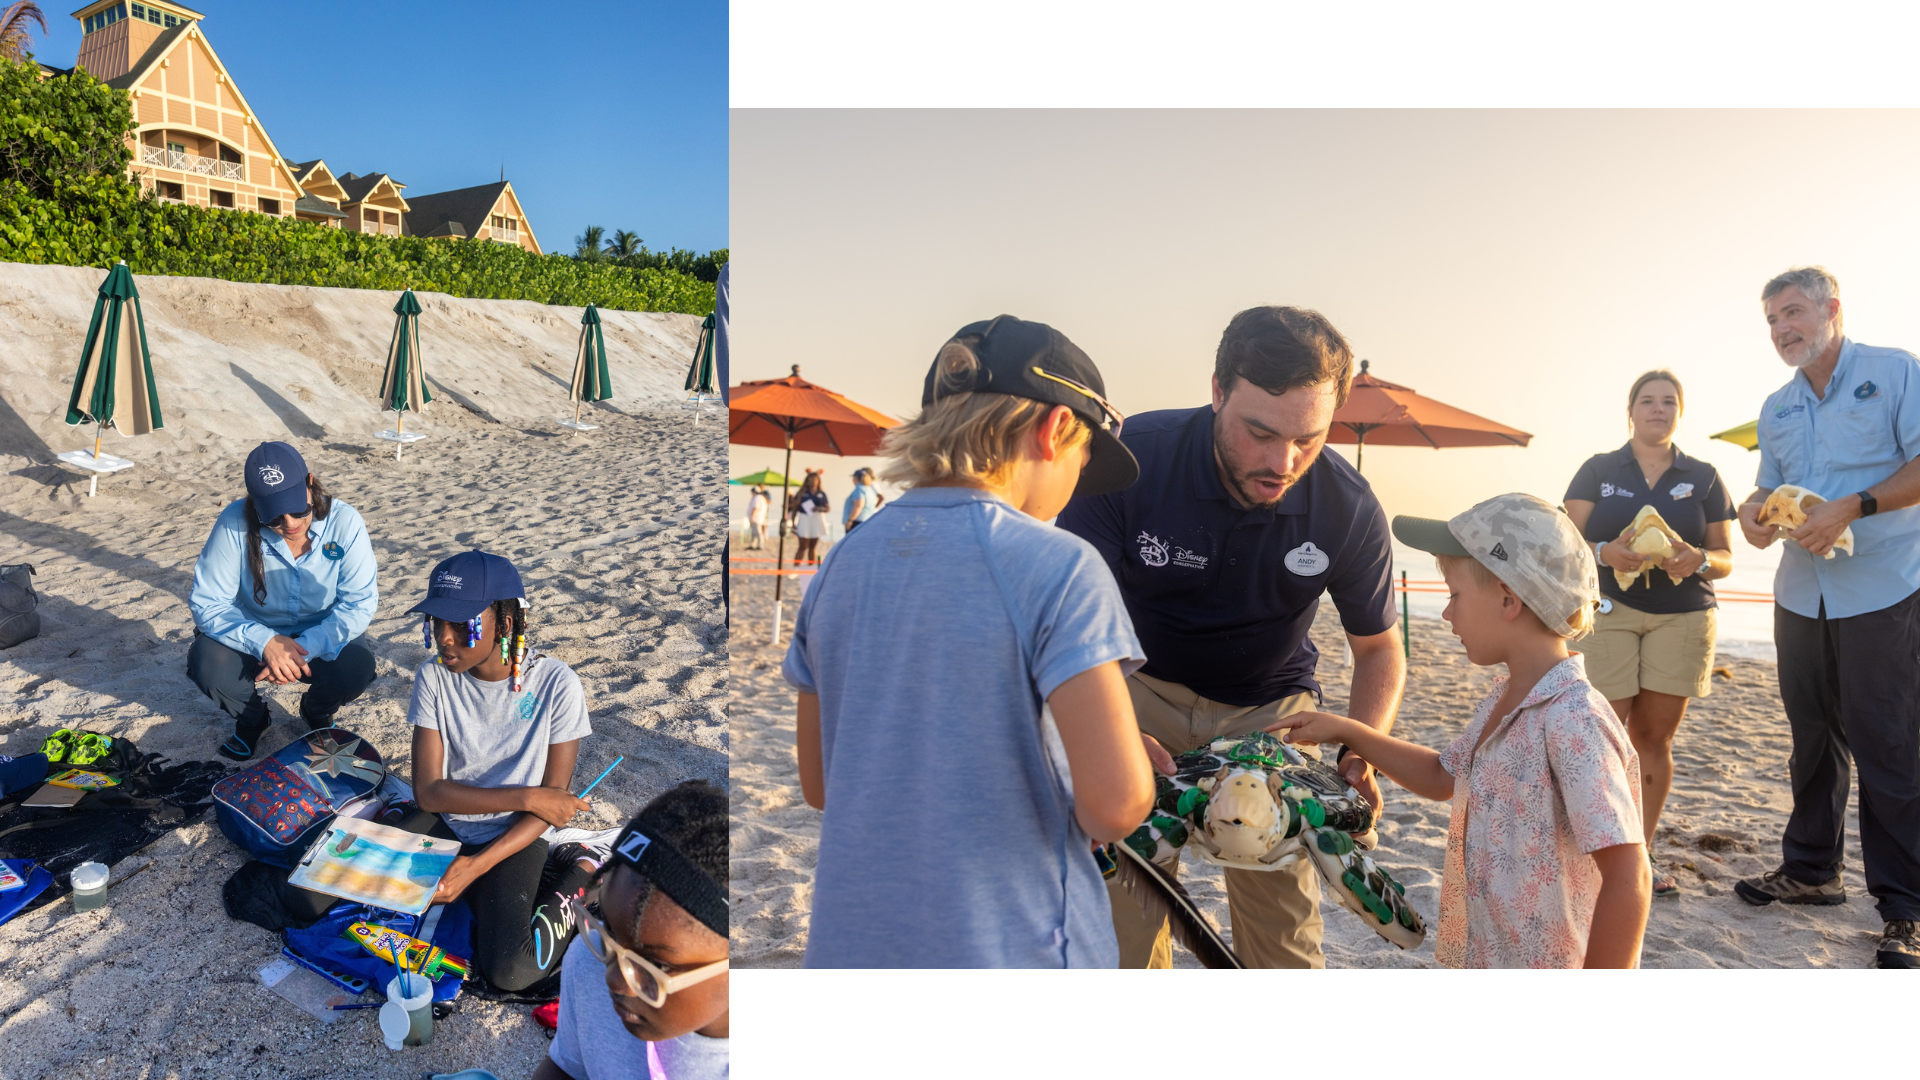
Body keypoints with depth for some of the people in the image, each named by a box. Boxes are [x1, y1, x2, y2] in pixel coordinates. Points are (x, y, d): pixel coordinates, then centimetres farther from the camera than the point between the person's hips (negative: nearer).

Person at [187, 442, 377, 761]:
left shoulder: (344, 522, -21)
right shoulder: (235, 523, -22)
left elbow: (359, 603, -20)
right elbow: (206, 602, -20)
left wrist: (305, 648, -33)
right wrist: (264, 642, -35)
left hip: (322, 637, 0)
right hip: (254, 636, 1)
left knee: (357, 667, -31)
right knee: (206, 662, -29)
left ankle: (316, 712, 9)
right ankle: (251, 719, 7)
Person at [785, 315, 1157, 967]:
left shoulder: (841, 564, 2)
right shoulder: (1057, 566, -16)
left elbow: (819, 784, 9)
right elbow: (1118, 800, -22)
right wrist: (1089, 827, -1)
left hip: (850, 943, 6)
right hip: (1010, 948, -5)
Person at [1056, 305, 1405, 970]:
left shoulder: (1350, 509, -18)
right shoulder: (1130, 458, -25)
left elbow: (1378, 645, -1)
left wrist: (1362, 753, -19)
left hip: (1269, 706, 1)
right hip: (1144, 689, -1)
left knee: (1285, 926, 0)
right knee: (1125, 914, -6)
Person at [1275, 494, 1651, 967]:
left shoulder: (1573, 721, -25)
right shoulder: (1503, 700, 3)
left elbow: (1628, 879, -27)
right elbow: (1443, 777, 19)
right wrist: (1349, 732, 12)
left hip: (1552, 964, -8)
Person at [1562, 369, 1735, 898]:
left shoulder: (1704, 477, 12)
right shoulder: (1598, 470, 7)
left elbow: (1726, 558, 11)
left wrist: (1698, 560, -12)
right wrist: (1606, 553, -21)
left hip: (1681, 617, 2)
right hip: (1607, 612, -2)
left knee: (1654, 740, 4)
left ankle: (1640, 853, 14)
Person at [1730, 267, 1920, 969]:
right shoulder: (1776, 409, 15)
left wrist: (1853, 506, -22)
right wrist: (1751, 511, -4)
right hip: (1801, 593, 6)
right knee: (1814, 740, 14)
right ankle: (1810, 871, 26)